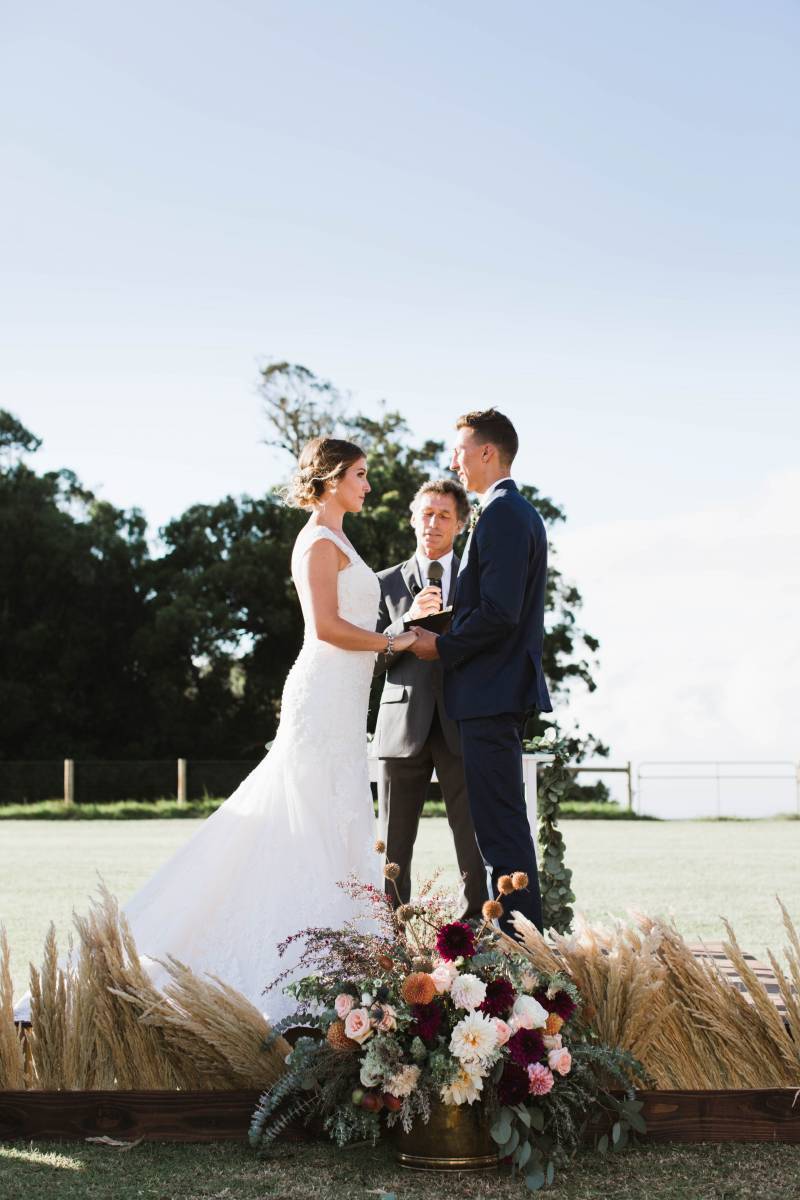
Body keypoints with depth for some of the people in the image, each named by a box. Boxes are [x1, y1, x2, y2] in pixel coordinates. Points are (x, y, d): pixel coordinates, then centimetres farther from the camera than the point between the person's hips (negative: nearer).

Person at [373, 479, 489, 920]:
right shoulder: (388, 583, 13)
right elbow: (373, 660, 5)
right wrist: (408, 620, -9)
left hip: (462, 727, -1)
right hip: (403, 726, 1)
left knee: (474, 840, -5)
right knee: (394, 847, 2)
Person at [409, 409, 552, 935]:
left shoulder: (503, 515, -14)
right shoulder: (520, 512, 19)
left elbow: (498, 611, -22)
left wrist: (443, 647, -10)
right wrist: (451, 641, 15)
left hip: (492, 692, -11)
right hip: (503, 690, 11)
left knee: (501, 823, -8)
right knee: (502, 820, 14)